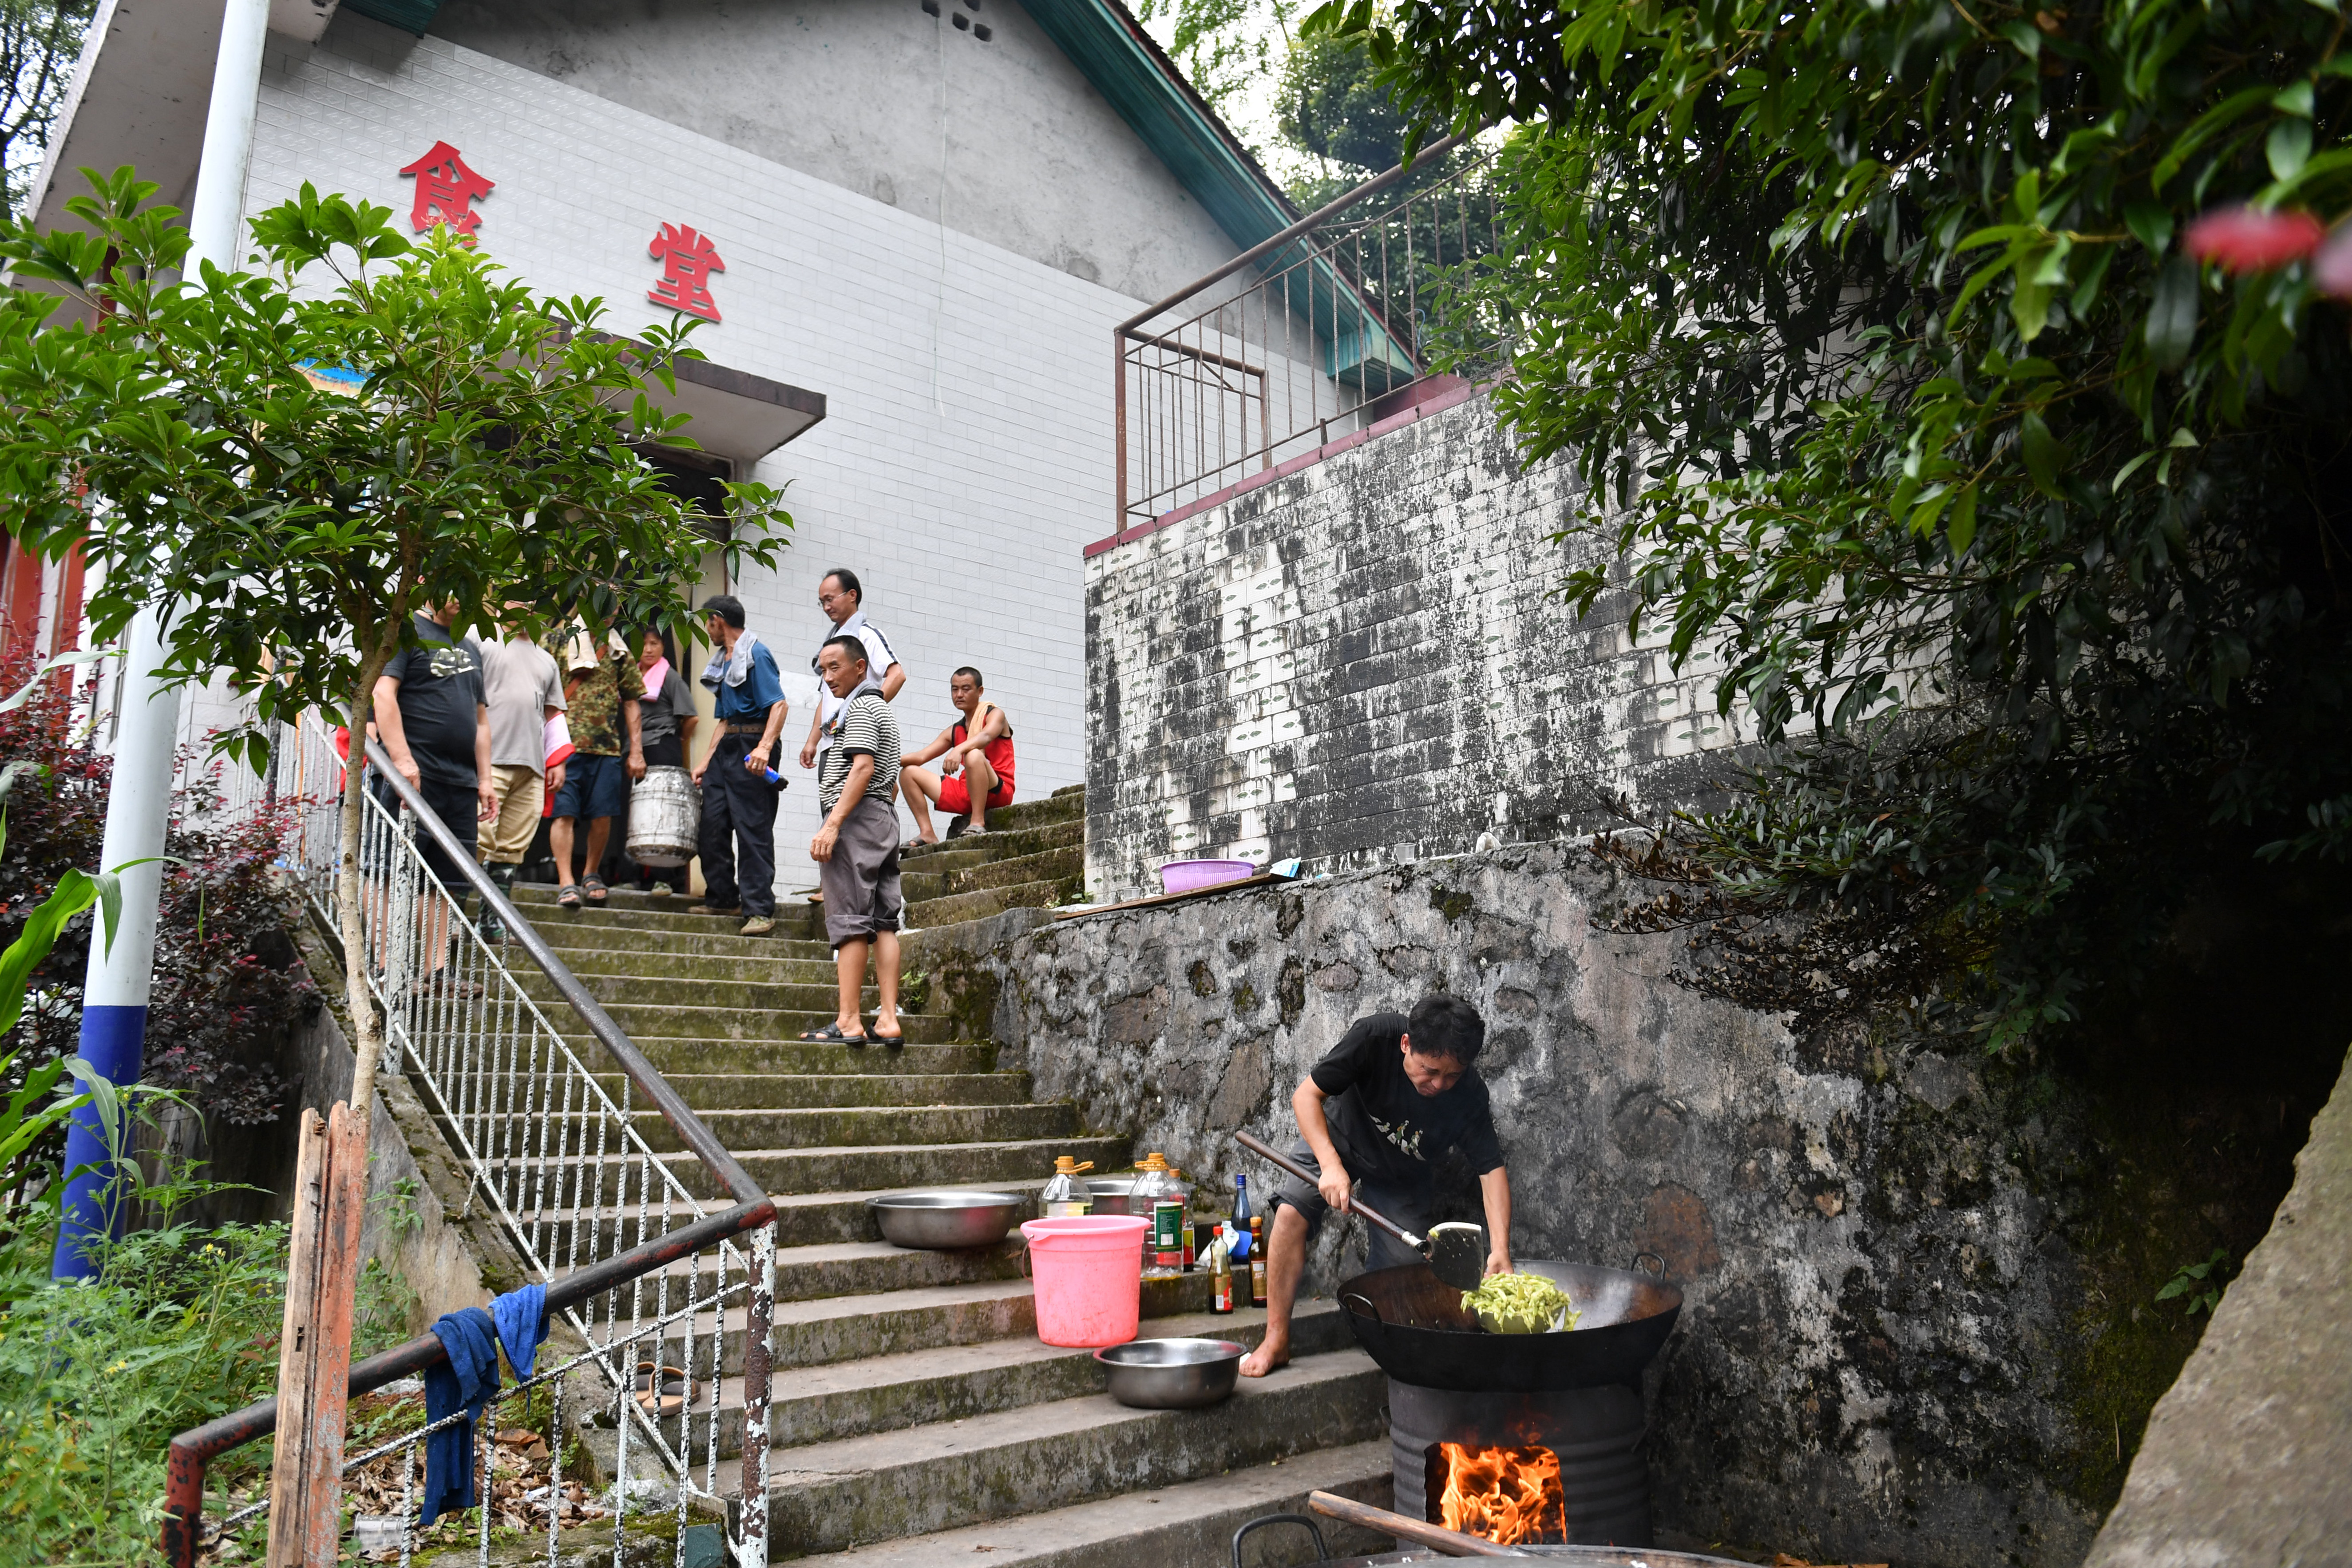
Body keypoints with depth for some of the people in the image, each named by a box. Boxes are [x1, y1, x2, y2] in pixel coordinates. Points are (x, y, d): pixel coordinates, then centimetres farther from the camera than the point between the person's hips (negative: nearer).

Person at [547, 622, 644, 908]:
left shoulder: (619, 652, 15)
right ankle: (566, 882, -2)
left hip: (607, 747, 3)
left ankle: (591, 874, 22)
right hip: (566, 744, -3)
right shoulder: (559, 642, 6)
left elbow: (631, 704, 16)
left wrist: (636, 752, 10)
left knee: (603, 816, 3)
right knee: (564, 812, -6)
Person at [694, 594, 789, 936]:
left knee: (753, 828, -10)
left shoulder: (756, 654, -8)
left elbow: (779, 705, -19)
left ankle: (760, 910, -8)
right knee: (713, 824, 9)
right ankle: (721, 898, 20)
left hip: (751, 748, -9)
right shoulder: (722, 661, 22)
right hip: (726, 749, 10)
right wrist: (705, 761, 22)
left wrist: (764, 747, -31)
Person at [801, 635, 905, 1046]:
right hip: (885, 818, 10)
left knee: (849, 920, -11)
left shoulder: (860, 706, -5)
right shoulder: (883, 709, 25)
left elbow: (863, 768, -19)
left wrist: (832, 824, -24)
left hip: (856, 817, -10)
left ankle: (848, 1022, -12)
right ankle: (888, 1020, 1)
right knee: (884, 922, 4)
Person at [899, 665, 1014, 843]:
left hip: (997, 792, -7)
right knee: (909, 772, 5)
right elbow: (921, 757, 12)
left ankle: (978, 823, -32)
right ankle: (928, 834, -8)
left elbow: (986, 736, -24)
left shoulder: (995, 714, 1)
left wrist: (959, 749, -43)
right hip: (965, 794, 7)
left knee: (974, 754, -36)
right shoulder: (954, 731, 18)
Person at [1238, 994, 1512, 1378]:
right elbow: (1306, 1095, -30)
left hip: (1401, 1173, 2)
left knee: (1403, 1267, -7)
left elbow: (1492, 1169, -25)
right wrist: (1330, 1165, -41)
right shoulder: (1375, 1037, -35)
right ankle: (1276, 1339, -15)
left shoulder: (1469, 1095, -29)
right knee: (1292, 1212, -23)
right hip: (1333, 1137, -2)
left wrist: (1500, 1250, -38)